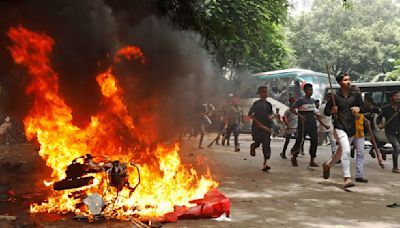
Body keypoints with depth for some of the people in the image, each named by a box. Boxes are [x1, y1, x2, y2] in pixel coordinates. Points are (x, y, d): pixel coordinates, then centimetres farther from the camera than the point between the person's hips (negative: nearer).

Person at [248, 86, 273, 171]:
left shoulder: (268, 104, 10)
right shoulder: (256, 104, -3)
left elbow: (271, 113, 23)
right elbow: (250, 114, -4)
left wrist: (270, 116, -2)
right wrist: (257, 122, -15)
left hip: (266, 127, 3)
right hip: (257, 126, -3)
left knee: (266, 144, -6)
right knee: (257, 142, -5)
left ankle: (265, 163, -7)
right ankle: (253, 146, 35)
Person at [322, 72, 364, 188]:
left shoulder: (355, 95, 6)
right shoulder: (335, 97, -2)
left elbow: (363, 107, 14)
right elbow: (326, 111, 4)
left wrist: (358, 108, -8)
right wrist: (332, 111, -18)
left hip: (352, 127, 5)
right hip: (340, 127, -5)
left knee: (341, 151, 18)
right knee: (346, 151, -21)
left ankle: (327, 165, 45)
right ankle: (347, 178, -20)